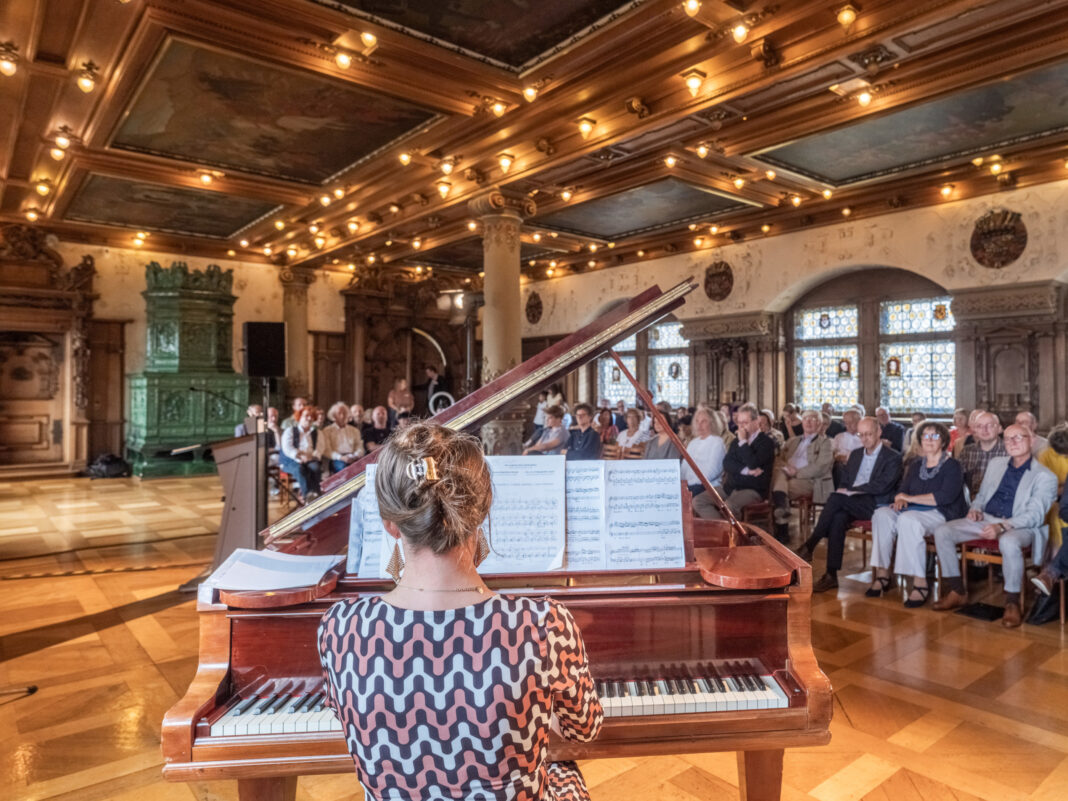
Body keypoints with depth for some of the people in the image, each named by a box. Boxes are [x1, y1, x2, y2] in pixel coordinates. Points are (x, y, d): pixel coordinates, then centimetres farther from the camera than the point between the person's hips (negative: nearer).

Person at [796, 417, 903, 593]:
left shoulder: (893, 458, 1)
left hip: (874, 505, -5)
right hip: (850, 504, 5)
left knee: (836, 497, -31)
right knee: (838, 518, -30)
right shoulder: (855, 454, 22)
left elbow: (881, 486, -12)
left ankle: (809, 545, -26)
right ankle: (831, 575, -30)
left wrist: (850, 491, -14)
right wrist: (843, 490, -1)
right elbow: (844, 481, 23)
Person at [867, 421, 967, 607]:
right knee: (881, 514, -22)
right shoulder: (915, 465, 19)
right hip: (914, 510, 6)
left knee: (908, 520, -36)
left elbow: (945, 497, -14)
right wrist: (900, 499, -10)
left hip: (941, 514, -6)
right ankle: (882, 574, -23)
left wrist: (911, 498, -11)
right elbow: (903, 489, 16)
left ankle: (920, 583, -32)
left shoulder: (952, 466, 0)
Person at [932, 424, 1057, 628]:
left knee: (1008, 542, -41)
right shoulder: (996, 463, 16)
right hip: (986, 519, 6)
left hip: (1020, 526, -6)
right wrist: (975, 509, 1)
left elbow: (1035, 515, -12)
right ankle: (956, 591, -5)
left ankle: (1012, 603, -22)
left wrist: (1002, 526, -27)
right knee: (942, 531, -15)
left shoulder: (1045, 477, -2)